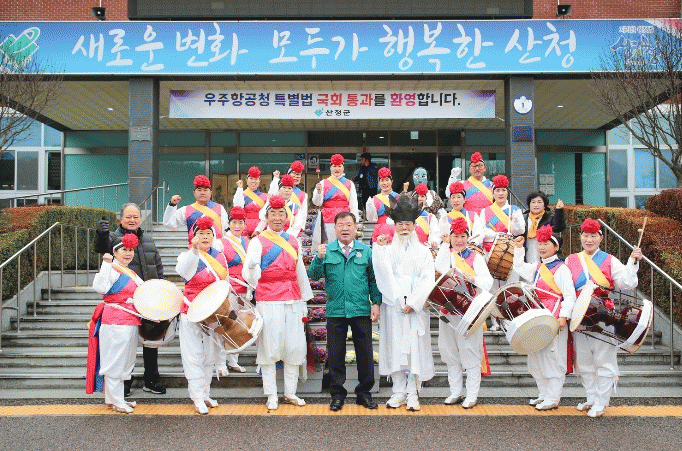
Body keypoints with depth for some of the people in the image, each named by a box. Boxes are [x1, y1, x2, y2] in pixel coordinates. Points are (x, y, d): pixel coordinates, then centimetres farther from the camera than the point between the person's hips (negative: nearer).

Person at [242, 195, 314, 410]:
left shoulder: (293, 242, 14)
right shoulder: (258, 241, 1)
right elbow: (249, 276, -12)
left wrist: (304, 303, 16)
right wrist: (251, 267, -36)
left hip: (293, 301, 4)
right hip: (269, 301, -4)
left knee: (295, 347, 5)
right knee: (269, 347, -1)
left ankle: (290, 393, 18)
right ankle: (271, 396, 10)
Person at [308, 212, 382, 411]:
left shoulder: (366, 251, 7)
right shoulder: (326, 251, 4)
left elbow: (374, 280, 9)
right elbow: (314, 275, -4)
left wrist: (376, 303, 2)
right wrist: (319, 258, -19)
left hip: (361, 311, 1)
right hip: (335, 311, 0)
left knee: (365, 353, 7)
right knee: (335, 354, 7)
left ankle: (364, 393, 22)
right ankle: (337, 394, 20)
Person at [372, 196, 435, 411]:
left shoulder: (423, 251, 10)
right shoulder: (387, 249, 12)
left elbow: (428, 280, 0)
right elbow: (383, 273, -6)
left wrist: (413, 303, -11)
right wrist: (379, 248, -13)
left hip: (417, 307, 0)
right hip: (393, 306, 1)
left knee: (415, 346, -3)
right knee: (395, 345, 1)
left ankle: (412, 393, 4)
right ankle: (399, 391, 10)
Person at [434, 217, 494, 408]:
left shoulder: (475, 257, 5)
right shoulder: (446, 254, 13)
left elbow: (488, 281, -7)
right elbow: (440, 268, -10)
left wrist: (472, 278, -25)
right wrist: (445, 245, -5)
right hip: (448, 309, 3)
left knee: (470, 353, -3)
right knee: (450, 353, 9)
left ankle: (472, 395, 6)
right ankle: (455, 392, 20)